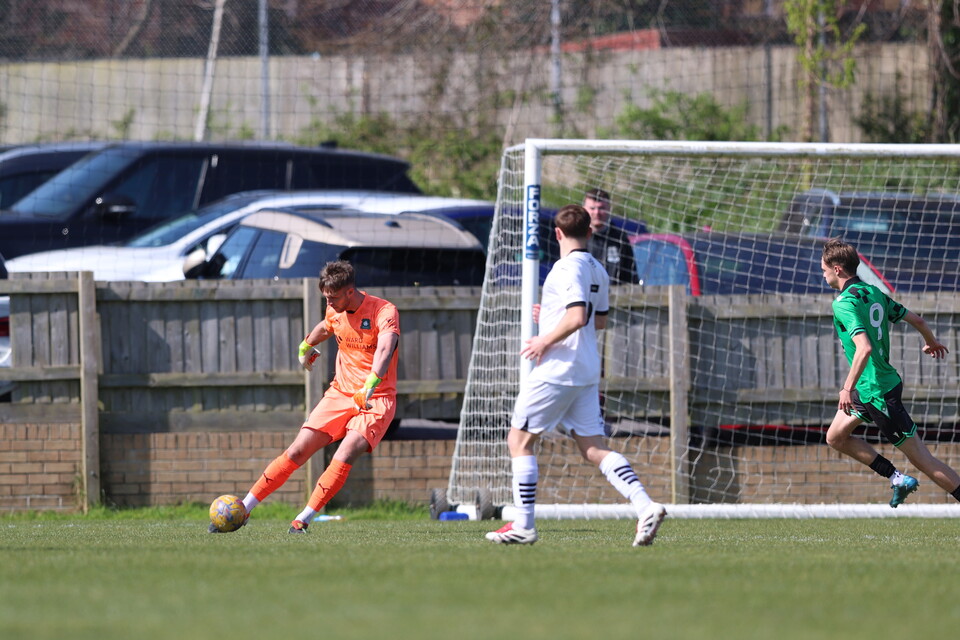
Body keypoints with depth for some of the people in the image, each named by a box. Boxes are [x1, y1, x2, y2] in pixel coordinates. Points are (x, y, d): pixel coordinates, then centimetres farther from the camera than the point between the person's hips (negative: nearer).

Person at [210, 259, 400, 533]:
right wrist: (306, 345, 46)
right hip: (339, 394, 5)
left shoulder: (384, 312, -18)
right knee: (298, 451, -4)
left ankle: (303, 520, -20)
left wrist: (369, 387, -53)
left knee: (345, 456, -26)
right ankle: (244, 509, 3)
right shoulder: (335, 310, 2)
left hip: (376, 400, -5)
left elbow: (385, 349, -37)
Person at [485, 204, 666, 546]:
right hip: (586, 374, 8)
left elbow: (576, 317, -25)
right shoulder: (597, 271, 13)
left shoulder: (568, 268, -13)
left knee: (520, 440, 3)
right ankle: (645, 507, -13)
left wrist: (546, 340, -14)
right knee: (594, 449, 5)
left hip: (556, 371, -8)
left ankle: (523, 526, 3)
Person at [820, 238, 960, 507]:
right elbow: (917, 320, 12)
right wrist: (932, 342, 32)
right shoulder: (874, 293, 5)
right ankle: (897, 479, 16)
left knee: (921, 459, -4)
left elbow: (864, 348, -34)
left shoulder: (844, 303, -21)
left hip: (877, 391, -10)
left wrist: (848, 388, -30)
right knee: (835, 437, 16)